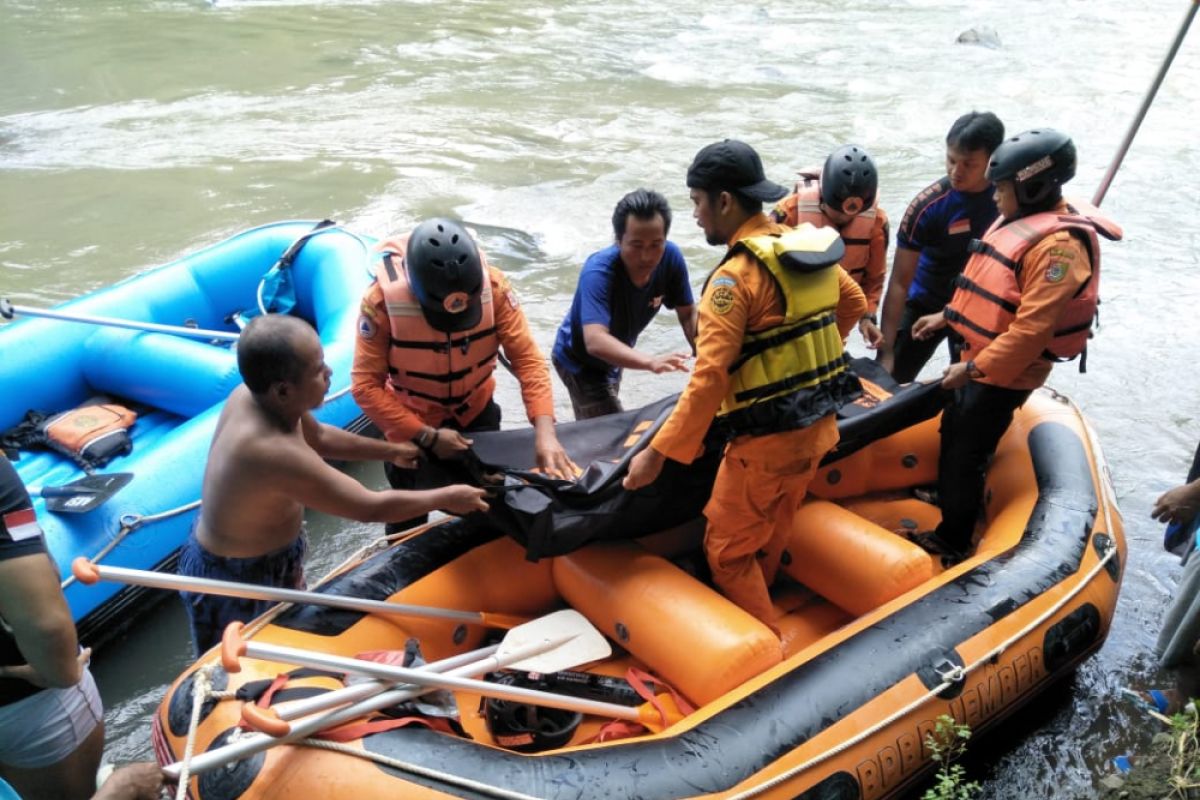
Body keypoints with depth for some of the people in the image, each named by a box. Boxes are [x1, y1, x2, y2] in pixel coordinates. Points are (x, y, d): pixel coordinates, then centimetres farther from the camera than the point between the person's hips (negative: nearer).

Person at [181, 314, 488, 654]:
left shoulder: (253, 395, -13)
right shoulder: (275, 453, -39)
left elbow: (318, 437, 9)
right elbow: (371, 508, -29)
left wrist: (391, 450, 12)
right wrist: (447, 498, -16)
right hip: (236, 581, -8)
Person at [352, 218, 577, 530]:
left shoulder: (493, 285, -27)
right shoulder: (382, 300, -32)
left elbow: (527, 358, -27)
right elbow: (366, 385, -27)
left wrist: (544, 431, -38)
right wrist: (427, 436, -31)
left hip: (477, 411, 2)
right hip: (412, 424, -2)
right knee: (409, 520, 19)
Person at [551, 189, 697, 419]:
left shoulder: (671, 257, -22)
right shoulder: (598, 272, -38)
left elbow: (688, 313, -10)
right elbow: (595, 341, -50)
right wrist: (650, 361, -65)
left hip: (614, 358, 6)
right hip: (581, 361, -6)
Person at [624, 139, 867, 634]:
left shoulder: (736, 275, -22)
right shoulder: (810, 248, 3)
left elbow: (709, 379, -26)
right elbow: (855, 304, 21)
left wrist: (659, 452, -22)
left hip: (766, 442, -8)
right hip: (816, 427, 8)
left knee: (729, 552, 9)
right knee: (769, 540, 24)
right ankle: (752, 621, 42)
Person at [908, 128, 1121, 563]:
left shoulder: (1059, 243, -24)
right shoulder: (1019, 221, 6)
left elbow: (1032, 328, -28)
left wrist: (975, 368, -25)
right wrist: (945, 317, 16)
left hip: (1004, 373, -9)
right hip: (979, 358, 9)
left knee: (966, 457, 1)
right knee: (952, 436, 24)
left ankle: (952, 542, 16)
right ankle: (944, 497, 46)